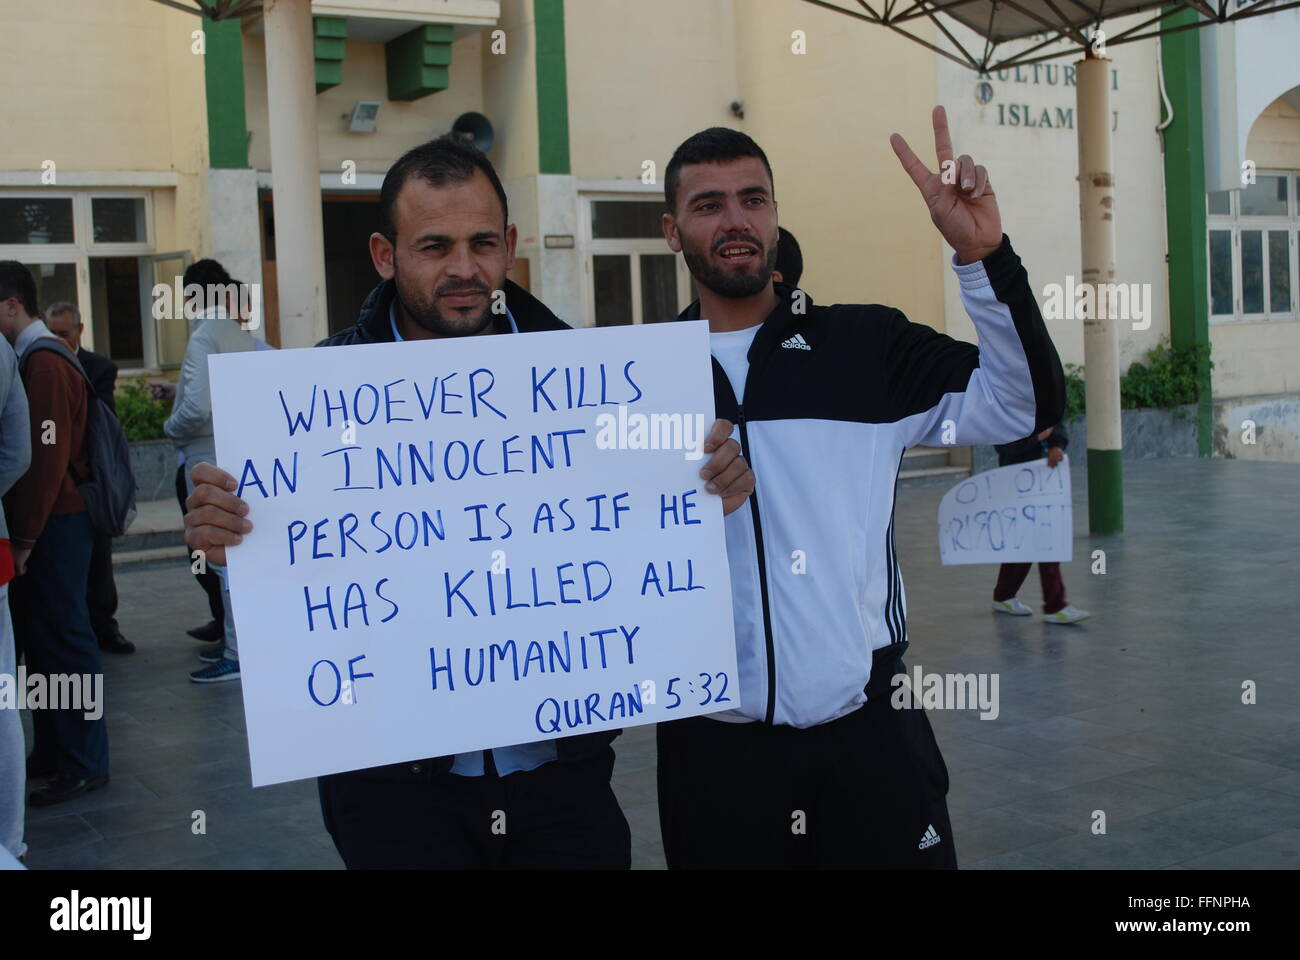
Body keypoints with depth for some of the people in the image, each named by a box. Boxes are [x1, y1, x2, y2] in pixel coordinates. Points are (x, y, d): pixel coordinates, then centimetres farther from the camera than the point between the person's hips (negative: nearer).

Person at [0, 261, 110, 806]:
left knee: (64, 641, -2)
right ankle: (52, 752, 24)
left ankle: (85, 764, 5)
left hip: (53, 527, -9)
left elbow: (47, 458, -20)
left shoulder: (45, 363, -15)